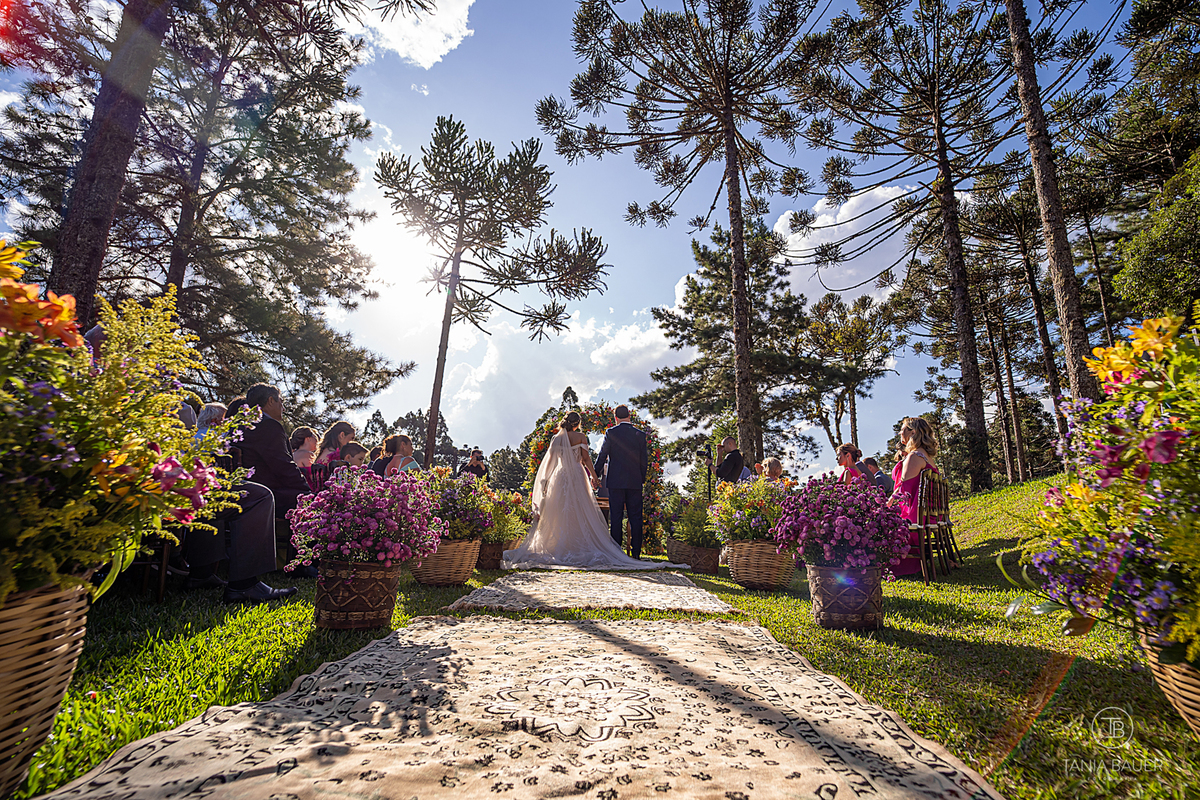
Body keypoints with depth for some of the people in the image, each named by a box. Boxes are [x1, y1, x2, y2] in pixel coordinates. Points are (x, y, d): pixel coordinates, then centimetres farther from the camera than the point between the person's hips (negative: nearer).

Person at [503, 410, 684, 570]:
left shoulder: (556, 438, 6)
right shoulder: (580, 437, -2)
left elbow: (549, 460, 7)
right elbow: (586, 459, -4)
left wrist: (545, 480, 15)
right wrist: (594, 476, 3)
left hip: (559, 477, 3)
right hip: (577, 477, -3)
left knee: (559, 513, 6)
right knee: (580, 512, 2)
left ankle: (557, 548, 4)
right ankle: (580, 547, 0)